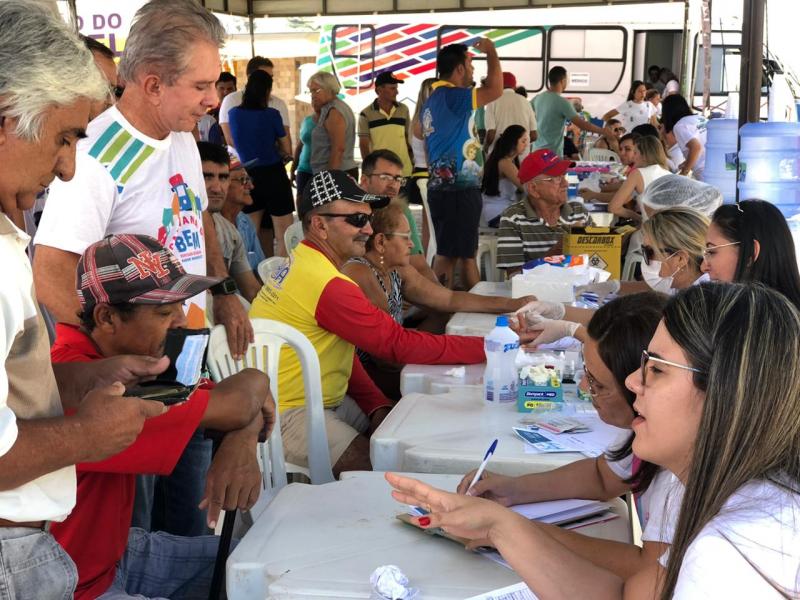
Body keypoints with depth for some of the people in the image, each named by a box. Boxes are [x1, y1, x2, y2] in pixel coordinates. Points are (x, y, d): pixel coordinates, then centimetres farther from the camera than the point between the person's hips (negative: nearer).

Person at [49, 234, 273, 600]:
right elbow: (231, 406, -27)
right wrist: (253, 386, -5)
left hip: (115, 549, 9)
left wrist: (242, 442, -22)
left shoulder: (130, 354, -2)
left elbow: (250, 394, -2)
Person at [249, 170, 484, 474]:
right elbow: (399, 344, -23)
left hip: (321, 400, 10)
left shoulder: (303, 264, 9)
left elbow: (343, 349, 10)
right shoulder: (327, 285, -24)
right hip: (287, 413, -10)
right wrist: (488, 347, -17)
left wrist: (378, 406, -1)